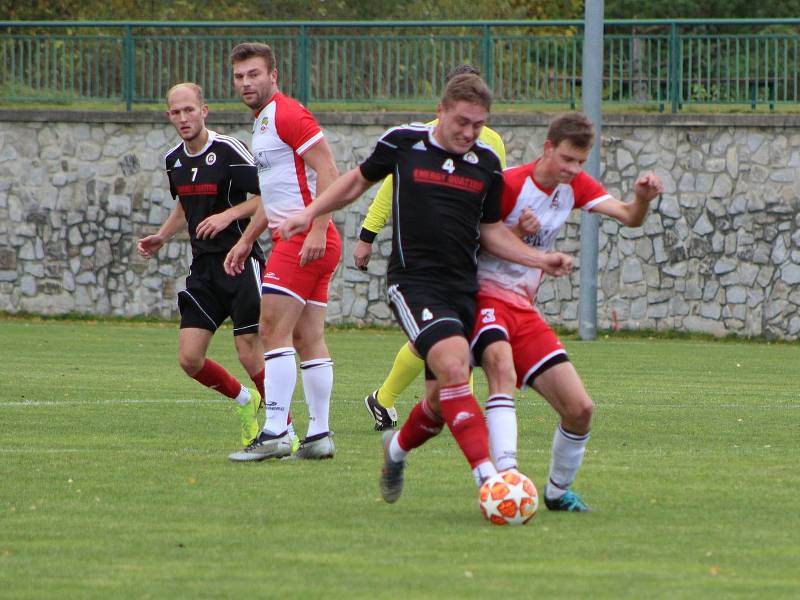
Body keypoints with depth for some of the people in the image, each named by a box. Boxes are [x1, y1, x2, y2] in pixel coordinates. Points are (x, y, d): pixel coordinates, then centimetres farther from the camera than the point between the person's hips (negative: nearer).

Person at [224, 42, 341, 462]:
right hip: (293, 237, 10)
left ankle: (274, 433, -15)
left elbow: (328, 172, -19)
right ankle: (319, 435, 9)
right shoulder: (263, 122, 20)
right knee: (308, 340, 9)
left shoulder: (288, 116, -11)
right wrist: (246, 241, 27)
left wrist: (317, 230, -26)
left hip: (305, 241, -10)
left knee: (274, 331, -12)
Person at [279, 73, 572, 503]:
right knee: (453, 367, -26)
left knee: (442, 400, 6)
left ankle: (397, 448, 39)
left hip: (462, 288, 5)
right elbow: (359, 180, 15)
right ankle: (488, 477, -32)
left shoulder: (487, 164, 7)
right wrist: (309, 213, 9)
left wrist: (540, 259, 3)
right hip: (413, 282, -5)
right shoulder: (403, 143, -2)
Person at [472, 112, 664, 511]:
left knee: (580, 409, -1)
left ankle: (558, 491, 24)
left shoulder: (575, 185, 7)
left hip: (523, 309, 7)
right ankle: (506, 474, -48)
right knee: (502, 364, -39)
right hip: (485, 296, -7)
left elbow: (628, 217, -2)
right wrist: (515, 232, -25)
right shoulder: (509, 184, -13)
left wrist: (643, 199, -24)